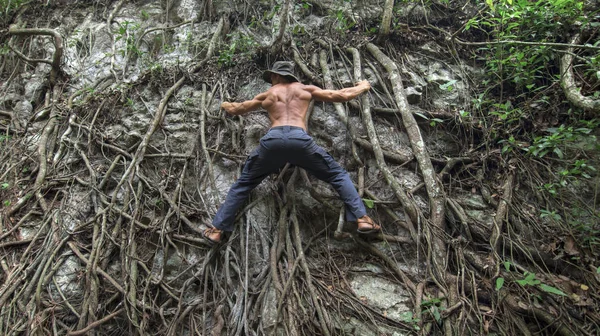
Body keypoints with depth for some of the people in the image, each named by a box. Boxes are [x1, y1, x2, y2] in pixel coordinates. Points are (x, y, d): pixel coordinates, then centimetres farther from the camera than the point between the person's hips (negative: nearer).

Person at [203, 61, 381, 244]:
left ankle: (217, 230, 21)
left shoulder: (267, 95, 29)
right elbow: (343, 95, 28)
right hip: (300, 139, -1)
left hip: (272, 140, 1)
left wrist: (225, 105, 65)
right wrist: (363, 87, 47)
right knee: (339, 176, 17)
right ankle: (362, 219, 4)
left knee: (242, 184, 21)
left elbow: (236, 109, 41)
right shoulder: (306, 89, 26)